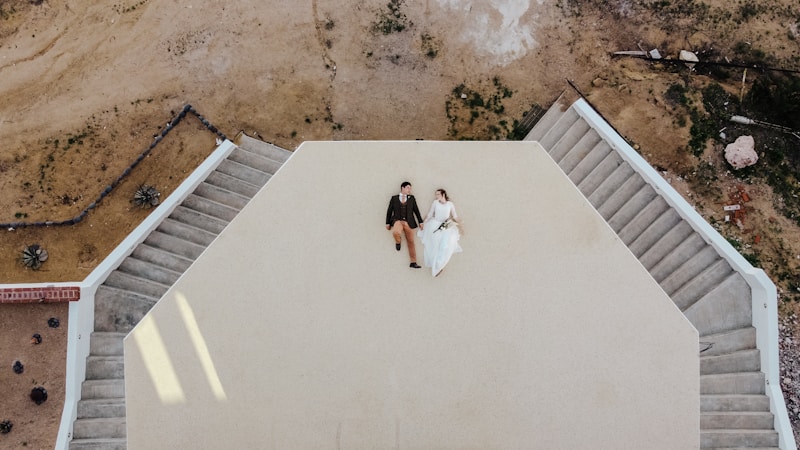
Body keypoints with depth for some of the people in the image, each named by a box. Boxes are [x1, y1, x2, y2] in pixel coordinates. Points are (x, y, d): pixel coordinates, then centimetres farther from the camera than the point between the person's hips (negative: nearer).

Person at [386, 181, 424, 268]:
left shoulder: (412, 198, 10)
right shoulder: (394, 198, 6)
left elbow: (416, 210, 10)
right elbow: (389, 211, 9)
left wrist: (420, 222, 5)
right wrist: (388, 223, 6)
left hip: (408, 222, 2)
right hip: (397, 220, -2)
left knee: (411, 242, 5)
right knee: (396, 232, -36)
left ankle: (413, 263, 13)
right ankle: (398, 242, 1)